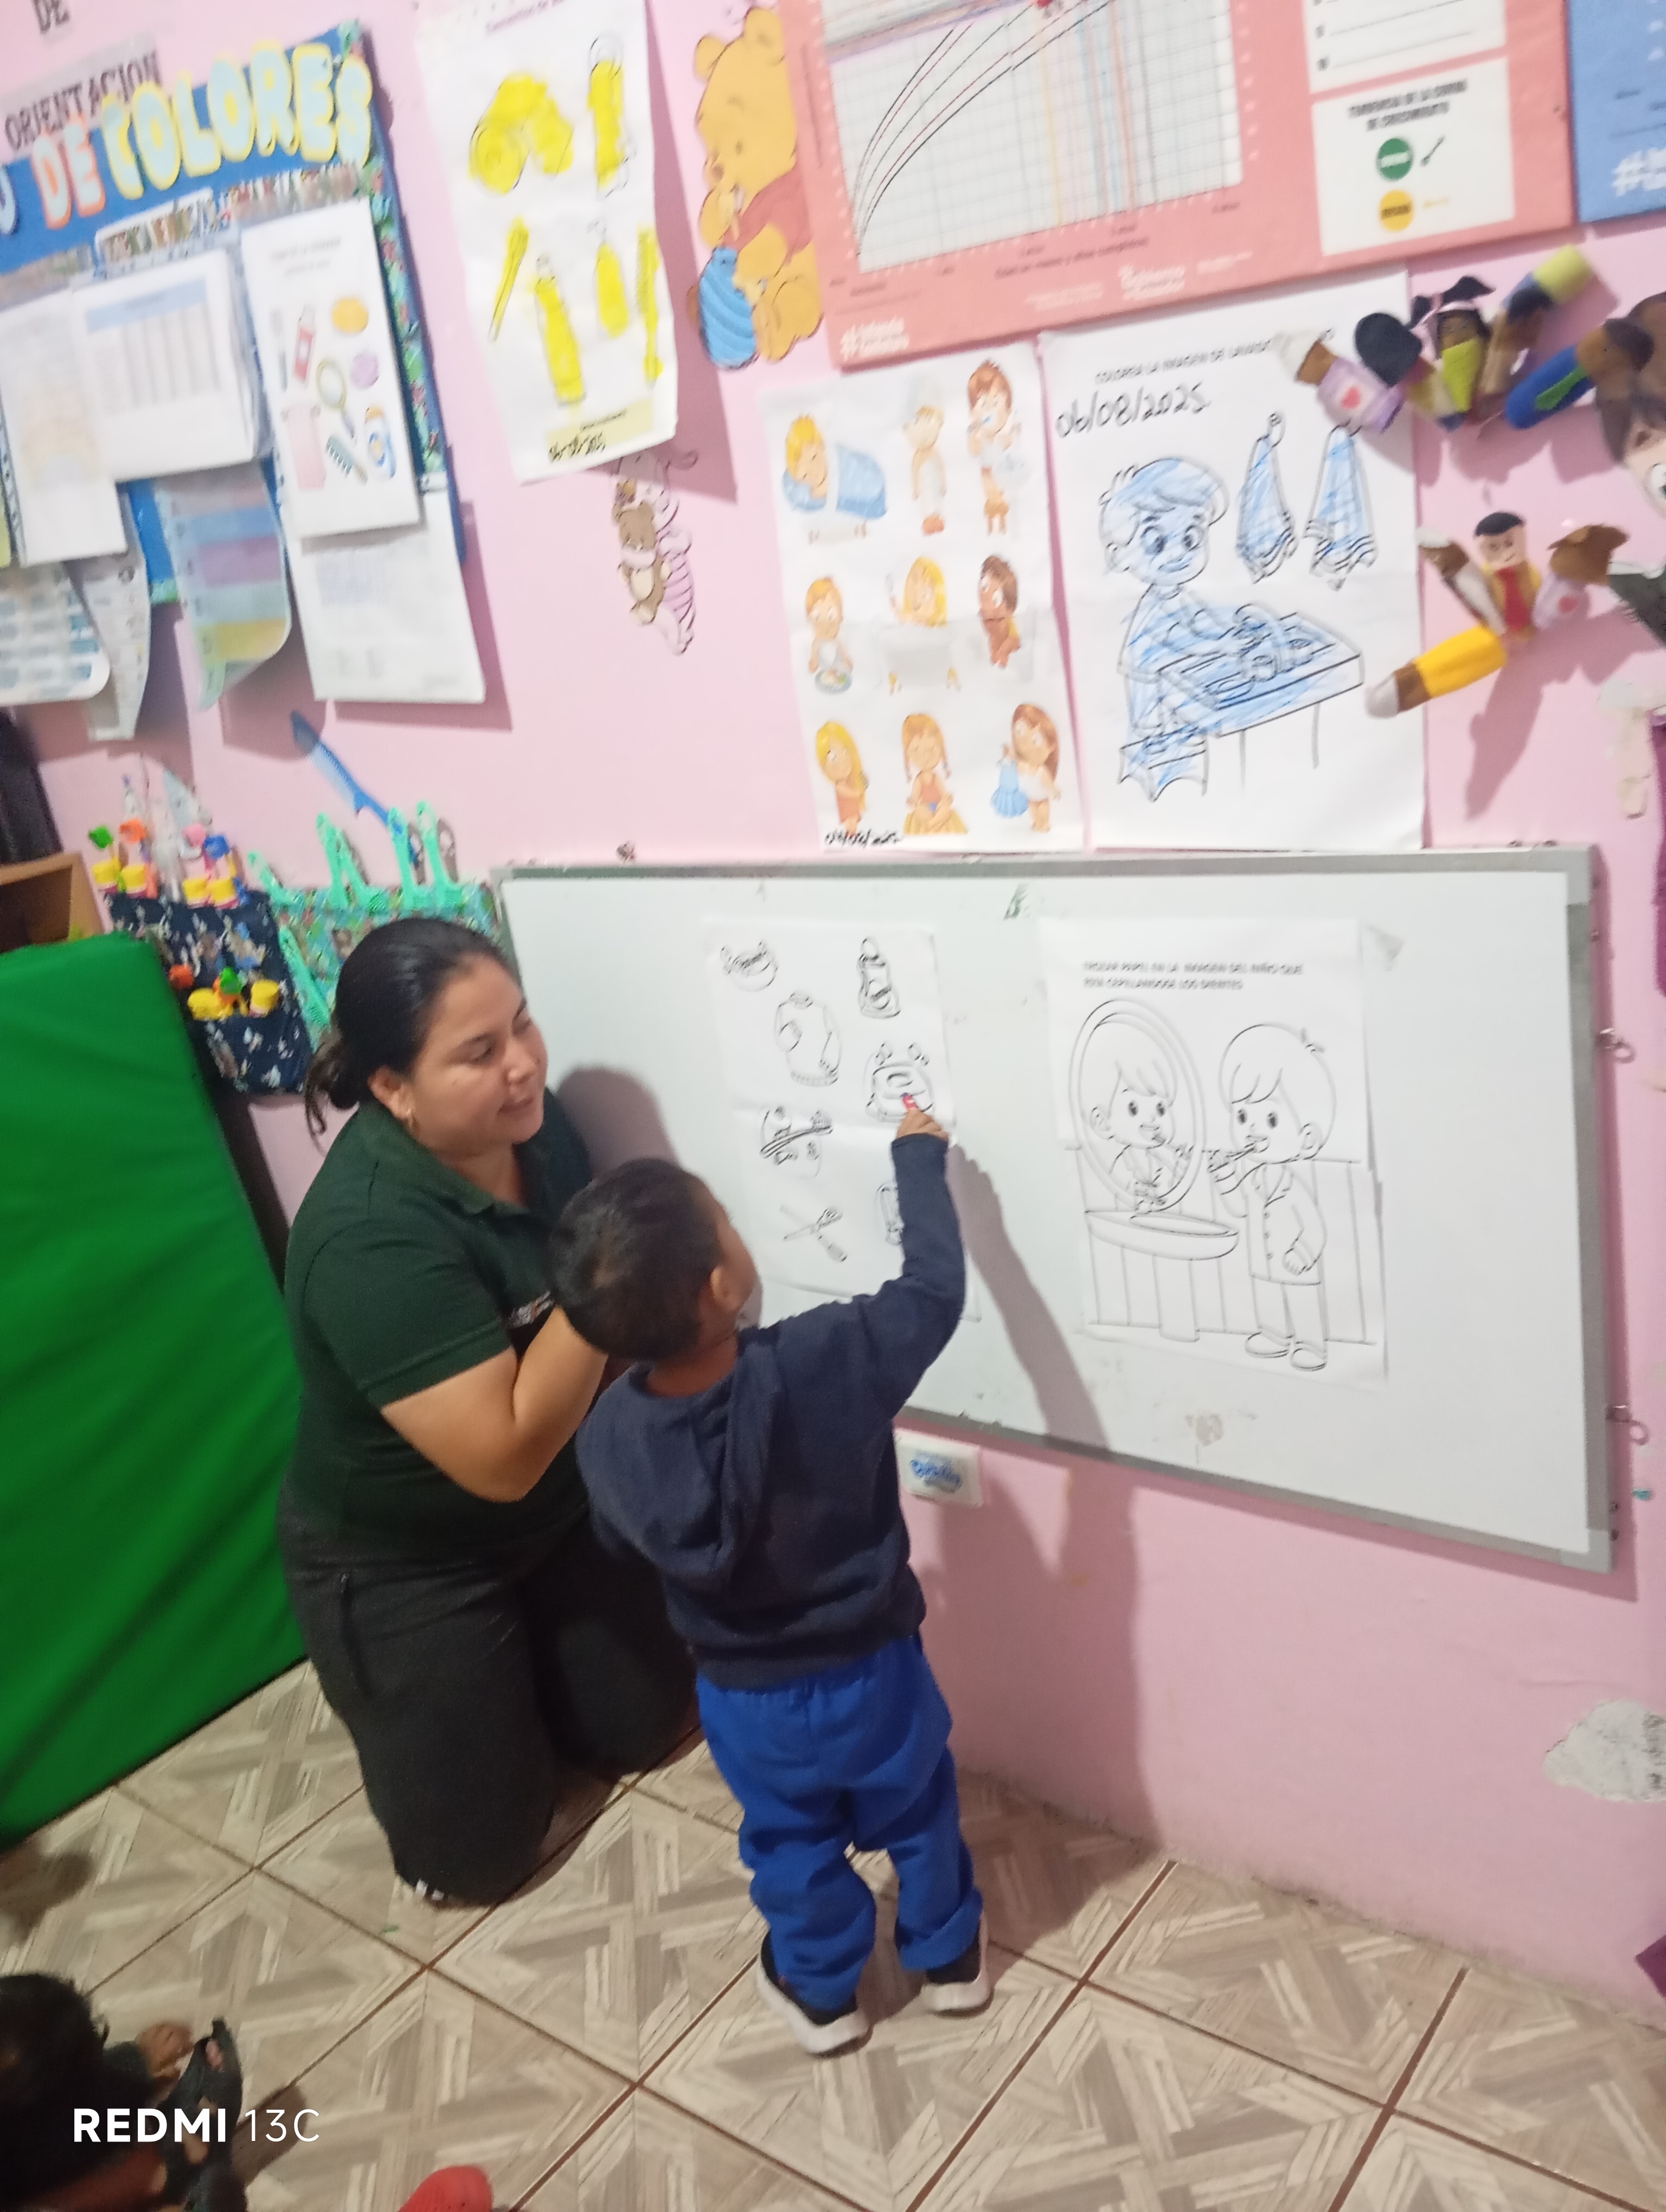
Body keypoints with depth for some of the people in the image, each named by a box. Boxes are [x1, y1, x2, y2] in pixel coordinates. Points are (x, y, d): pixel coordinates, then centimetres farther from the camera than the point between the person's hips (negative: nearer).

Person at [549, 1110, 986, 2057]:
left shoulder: (609, 1438, -22)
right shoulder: (827, 1362, -33)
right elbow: (936, 1288, -19)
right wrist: (920, 1158, -7)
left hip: (745, 1699, 1)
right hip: (872, 1673, -1)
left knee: (791, 1845, 29)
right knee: (918, 1814, 28)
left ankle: (823, 1992, 50)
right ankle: (950, 1955, 51)